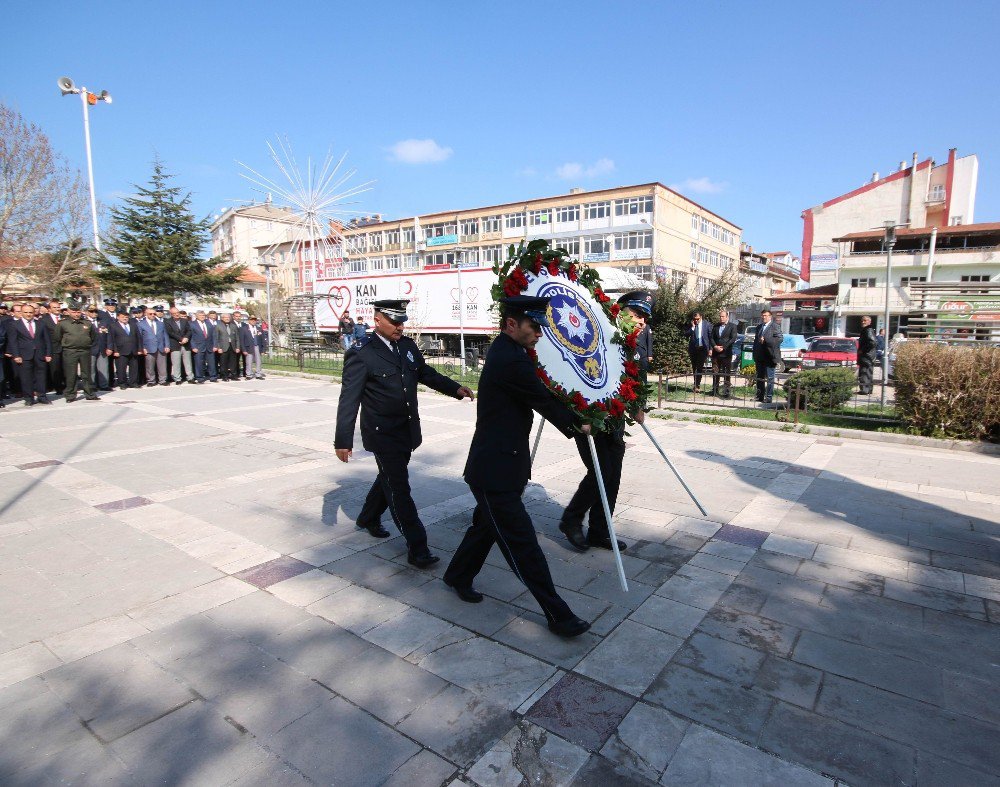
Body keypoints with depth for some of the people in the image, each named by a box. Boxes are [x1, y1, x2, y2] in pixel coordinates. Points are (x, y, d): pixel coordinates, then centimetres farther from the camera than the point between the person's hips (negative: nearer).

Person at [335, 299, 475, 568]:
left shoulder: (408, 346, 4)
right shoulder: (361, 355, -15)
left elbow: (426, 373, 17)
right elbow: (349, 400, -15)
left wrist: (456, 388, 3)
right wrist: (343, 440, -16)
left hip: (407, 431, 7)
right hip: (383, 434, -7)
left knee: (389, 479, 23)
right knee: (399, 488, -2)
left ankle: (368, 518, 48)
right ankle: (417, 547, 6)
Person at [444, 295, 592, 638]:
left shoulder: (503, 351, 9)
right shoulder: (511, 361, -23)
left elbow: (539, 394, 18)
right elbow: (544, 401, -12)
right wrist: (576, 425, 3)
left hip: (497, 464, 11)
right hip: (496, 470, -11)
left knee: (487, 525, 26)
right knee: (522, 544, 0)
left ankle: (458, 576, 45)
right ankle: (557, 615, 11)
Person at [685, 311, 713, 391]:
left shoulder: (707, 324, -2)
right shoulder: (690, 325, 1)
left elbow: (711, 337, -1)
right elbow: (685, 334, -7)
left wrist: (710, 349, -6)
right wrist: (692, 327, -16)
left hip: (703, 349, -2)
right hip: (693, 349, 2)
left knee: (700, 367, -3)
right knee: (694, 367, 10)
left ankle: (697, 385, 5)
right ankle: (697, 384, 24)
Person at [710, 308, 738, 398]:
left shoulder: (732, 326, 0)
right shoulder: (715, 326, 13)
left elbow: (733, 339, -8)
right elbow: (712, 338, 10)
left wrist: (723, 347, -15)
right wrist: (715, 346, -8)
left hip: (726, 353, -4)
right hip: (716, 353, 4)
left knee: (727, 373, -2)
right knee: (715, 373, 8)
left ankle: (726, 392, 1)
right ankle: (715, 391, 17)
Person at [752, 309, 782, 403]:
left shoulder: (774, 327, -7)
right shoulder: (759, 327, 17)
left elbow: (779, 339, -18)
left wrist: (765, 340, -21)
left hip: (769, 357, -8)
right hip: (759, 358, 8)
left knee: (769, 378, -3)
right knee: (759, 378, 12)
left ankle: (768, 397, 0)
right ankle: (760, 396, 20)